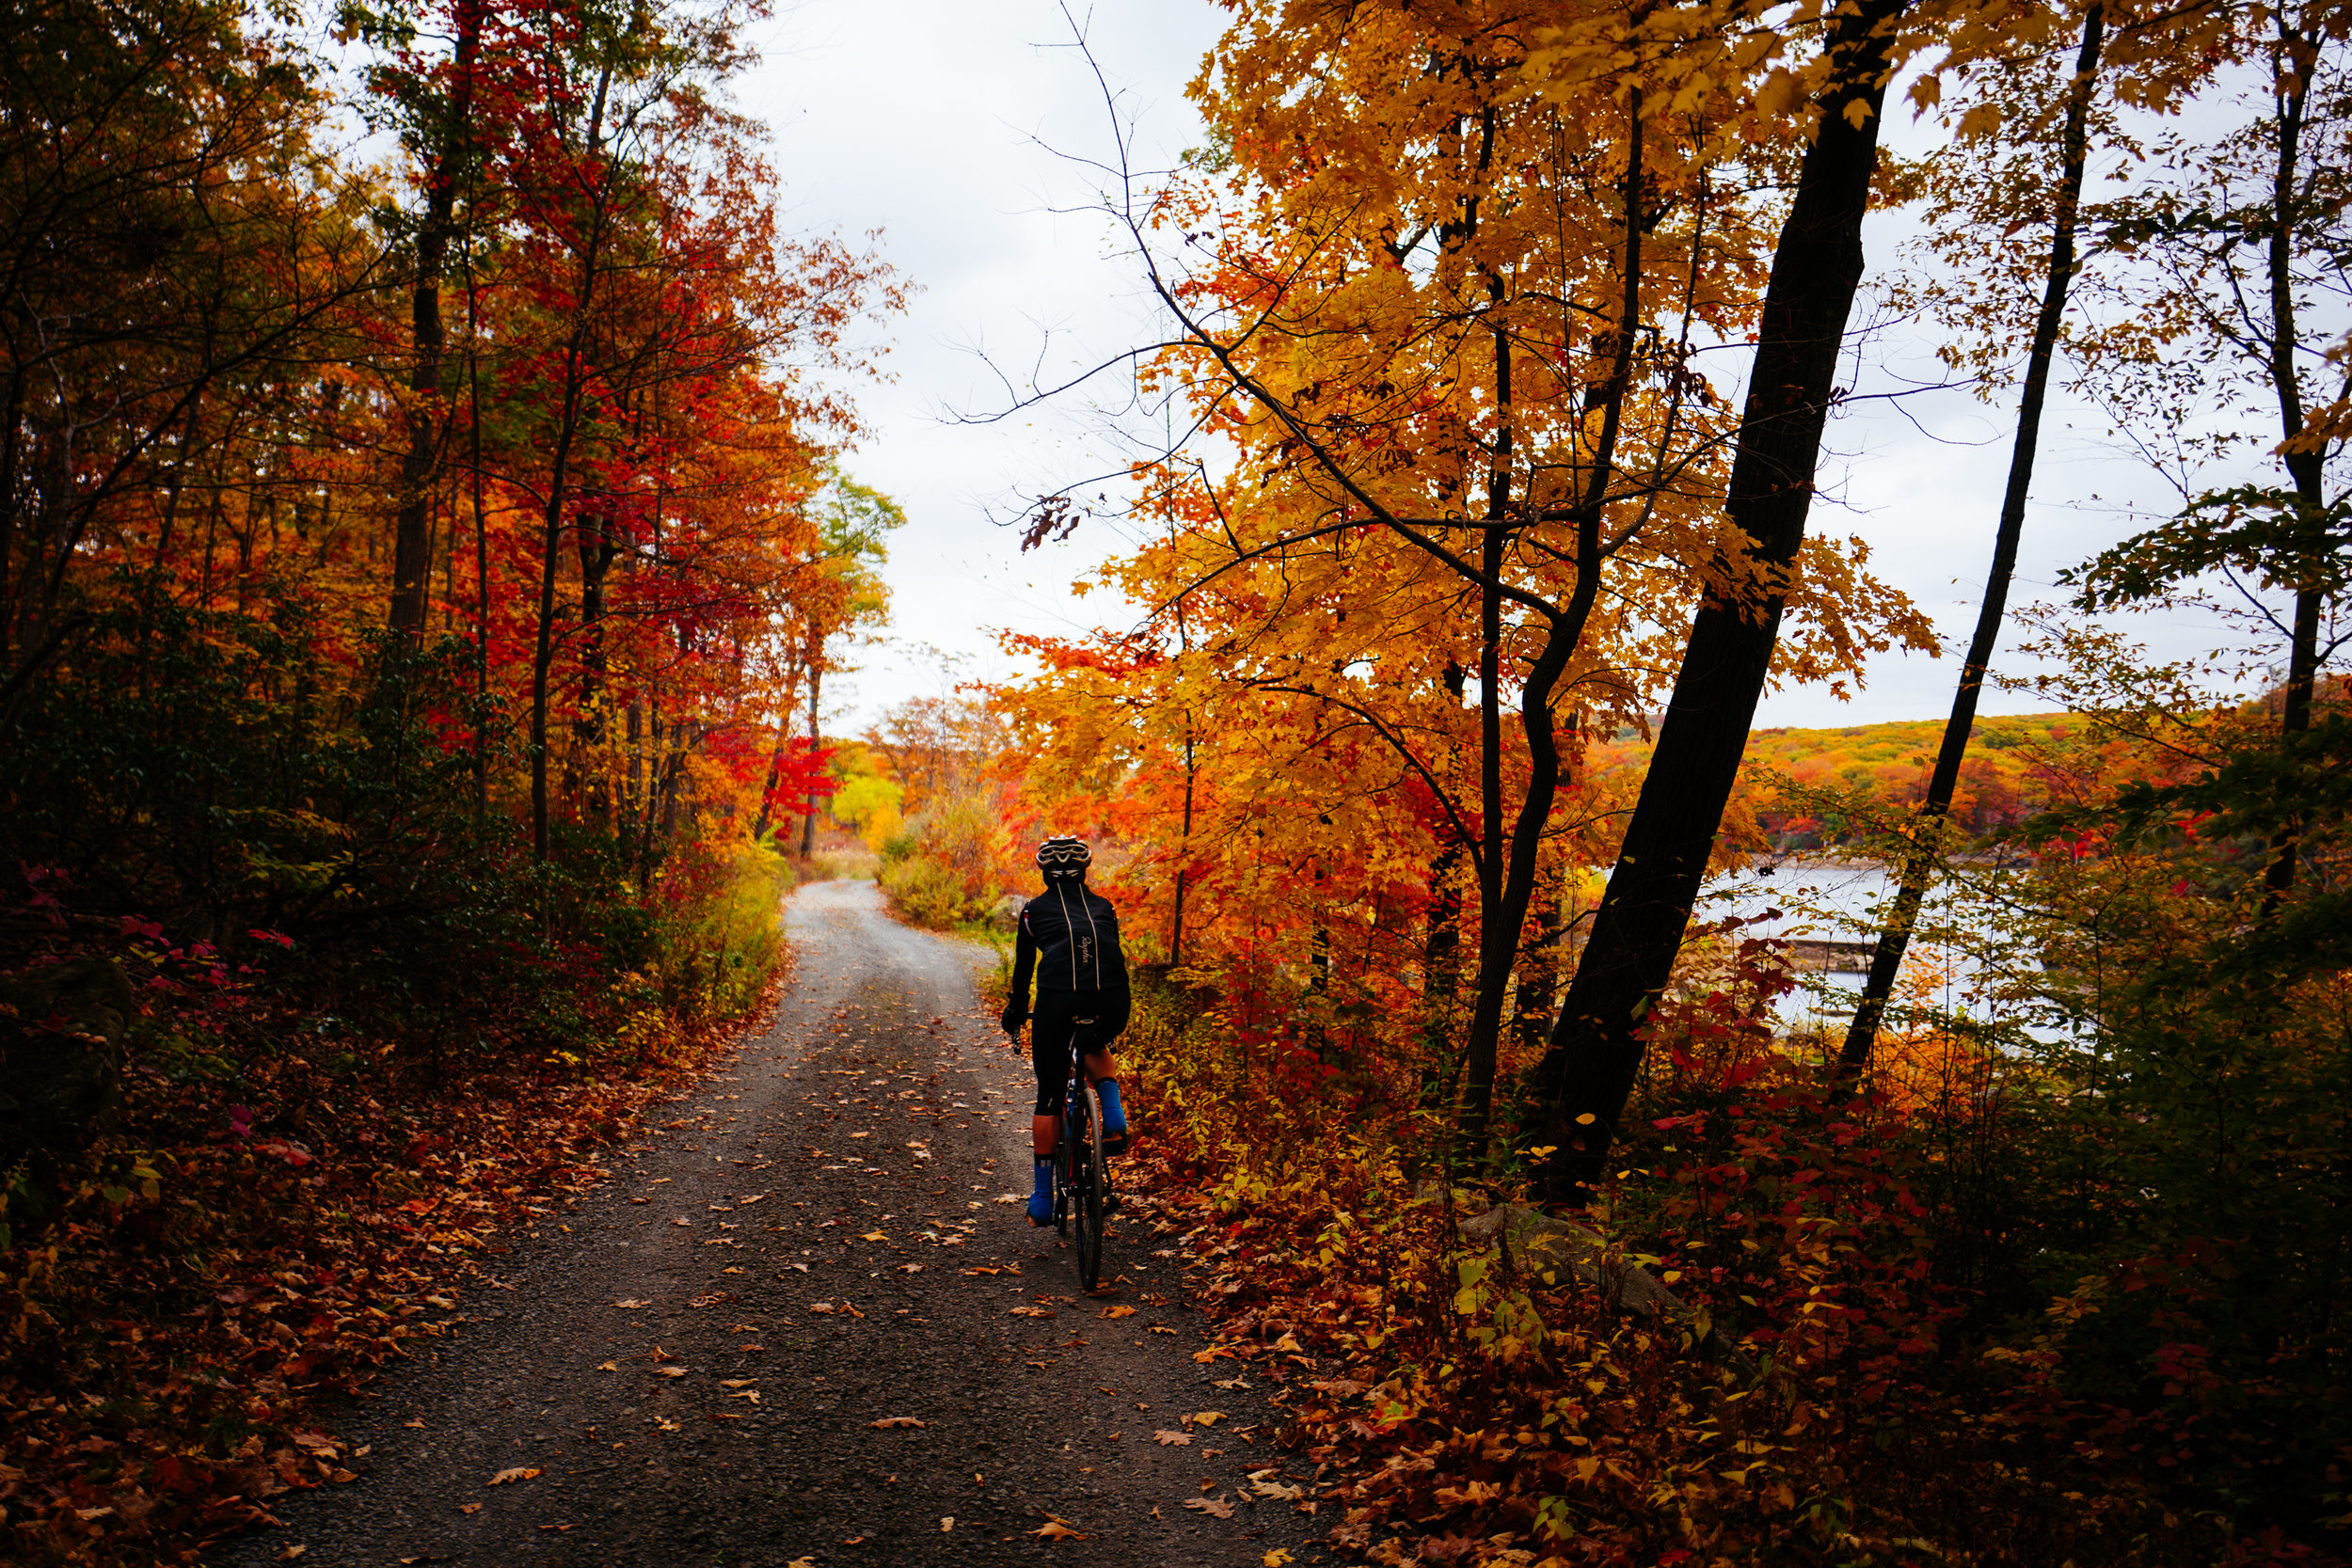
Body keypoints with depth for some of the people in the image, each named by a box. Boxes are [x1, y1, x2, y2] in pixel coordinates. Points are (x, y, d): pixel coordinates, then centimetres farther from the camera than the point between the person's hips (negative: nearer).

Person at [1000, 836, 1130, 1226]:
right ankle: (1114, 1120, 13)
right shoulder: (1104, 907, 24)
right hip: (1112, 1001, 2)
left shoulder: (1034, 909, 20)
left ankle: (1043, 1200, 17)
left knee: (1049, 1098, 13)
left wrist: (1014, 1014, 40)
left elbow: (1023, 969, 26)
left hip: (1058, 1001, -2)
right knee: (1095, 1047, 37)